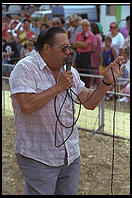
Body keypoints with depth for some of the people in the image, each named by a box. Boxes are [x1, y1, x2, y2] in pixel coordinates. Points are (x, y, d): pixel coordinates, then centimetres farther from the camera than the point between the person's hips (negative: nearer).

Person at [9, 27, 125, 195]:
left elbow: (89, 103, 11)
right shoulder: (25, 68, -10)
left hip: (71, 155, 7)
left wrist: (107, 81, -3)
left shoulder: (70, 72, 10)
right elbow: (26, 106, -23)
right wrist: (58, 87, -16)